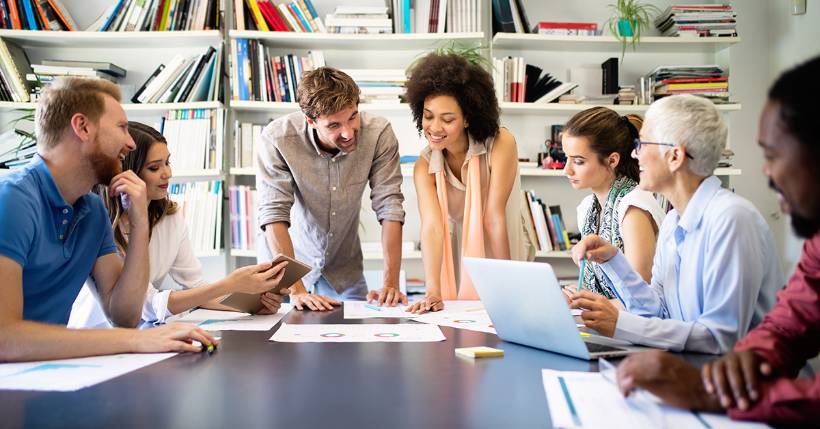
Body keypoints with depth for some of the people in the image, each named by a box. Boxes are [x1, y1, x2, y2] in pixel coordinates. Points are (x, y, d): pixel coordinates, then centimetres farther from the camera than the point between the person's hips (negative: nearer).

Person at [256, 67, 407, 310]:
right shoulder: (276, 139, -28)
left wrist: (391, 284, -27)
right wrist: (296, 291, -36)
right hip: (286, 263, -2)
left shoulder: (379, 133, -22)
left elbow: (390, 208, -21)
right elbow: (274, 215, -29)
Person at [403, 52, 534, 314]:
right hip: (457, 271, 2)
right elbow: (432, 226, -20)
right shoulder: (424, 166, -7)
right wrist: (433, 293, -32)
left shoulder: (501, 145, -15)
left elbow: (495, 218, -17)